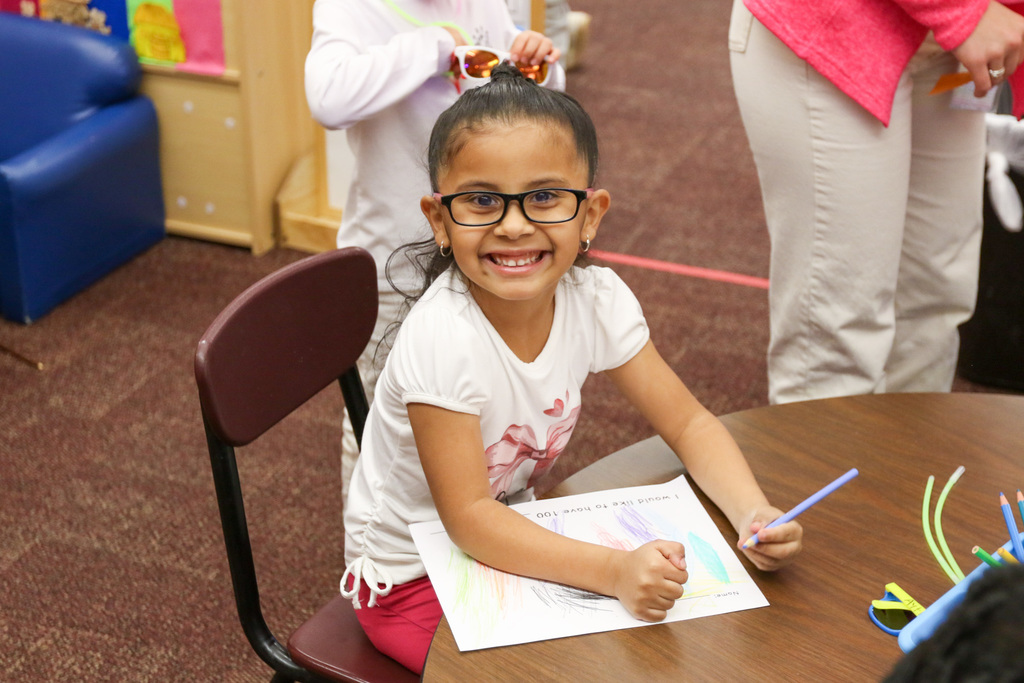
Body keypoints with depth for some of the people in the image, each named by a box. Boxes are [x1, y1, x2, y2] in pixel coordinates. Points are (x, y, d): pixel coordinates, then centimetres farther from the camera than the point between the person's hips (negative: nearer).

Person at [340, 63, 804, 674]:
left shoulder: (597, 299, -15)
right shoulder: (442, 338, -31)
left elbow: (689, 423, -6)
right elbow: (466, 517, -29)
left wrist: (755, 514, -25)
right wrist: (614, 570, -41)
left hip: (510, 542, 5)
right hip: (412, 581, -5)